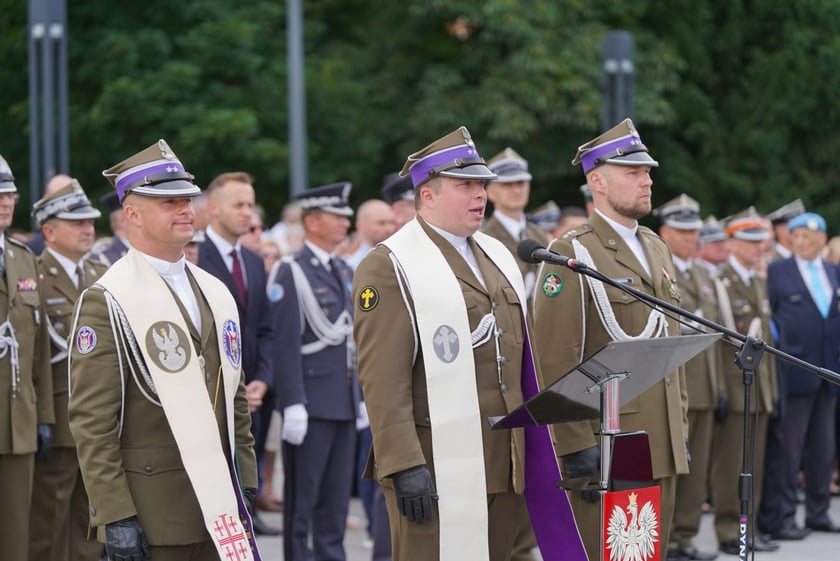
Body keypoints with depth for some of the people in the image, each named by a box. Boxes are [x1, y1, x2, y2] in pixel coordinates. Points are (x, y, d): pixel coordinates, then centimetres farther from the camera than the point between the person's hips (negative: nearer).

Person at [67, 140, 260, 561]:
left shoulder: (214, 294, 14)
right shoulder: (106, 304, -9)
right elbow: (91, 421, -13)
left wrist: (245, 485, 13)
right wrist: (115, 517, -17)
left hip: (219, 506, 6)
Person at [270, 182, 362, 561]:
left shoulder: (345, 272, 15)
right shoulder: (291, 273, -10)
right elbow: (285, 345, -15)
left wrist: (362, 396, 16)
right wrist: (293, 405, -19)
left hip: (344, 402, 7)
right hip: (311, 401, -7)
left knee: (337, 495, 10)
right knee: (302, 497, 0)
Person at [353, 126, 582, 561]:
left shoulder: (497, 258, 18)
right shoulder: (389, 268, -7)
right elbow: (383, 380, -14)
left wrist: (536, 452, 18)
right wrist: (405, 466, -20)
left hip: (502, 467, 7)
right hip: (436, 471, -7)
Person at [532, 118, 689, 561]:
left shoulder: (656, 249, 17)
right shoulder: (571, 254, -8)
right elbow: (556, 360, -15)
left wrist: (680, 430, 17)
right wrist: (577, 447, -20)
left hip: (662, 447, 8)